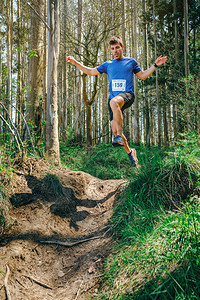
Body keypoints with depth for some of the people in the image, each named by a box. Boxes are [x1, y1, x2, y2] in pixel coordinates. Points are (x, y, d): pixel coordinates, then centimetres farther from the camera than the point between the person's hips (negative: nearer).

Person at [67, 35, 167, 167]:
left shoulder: (131, 61, 14)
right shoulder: (108, 65, 20)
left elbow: (143, 76, 23)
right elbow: (91, 72, 28)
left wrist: (155, 65, 12)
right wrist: (76, 63, 20)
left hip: (127, 95, -4)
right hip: (114, 98, 4)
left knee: (114, 102, -41)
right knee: (115, 130, -5)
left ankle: (120, 136, -38)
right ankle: (130, 152, 18)